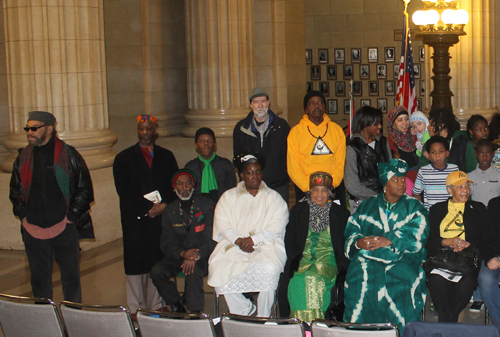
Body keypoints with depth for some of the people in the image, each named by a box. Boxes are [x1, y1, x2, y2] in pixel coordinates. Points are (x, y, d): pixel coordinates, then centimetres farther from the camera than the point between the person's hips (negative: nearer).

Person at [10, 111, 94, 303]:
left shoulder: (69, 155, -4)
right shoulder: (24, 157, 6)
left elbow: (84, 190, -1)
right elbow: (15, 190, 16)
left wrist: (72, 216, -6)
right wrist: (23, 214, 4)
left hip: (64, 228, -3)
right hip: (33, 229, 3)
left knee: (70, 276, 7)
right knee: (39, 279, 11)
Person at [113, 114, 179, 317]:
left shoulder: (166, 157, 14)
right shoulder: (124, 158, 5)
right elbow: (125, 192, -3)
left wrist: (164, 205, -9)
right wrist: (147, 209, -11)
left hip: (161, 217, 2)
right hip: (135, 219, -2)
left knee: (158, 262, 4)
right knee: (136, 264, 0)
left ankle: (156, 305, 13)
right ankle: (136, 308, 8)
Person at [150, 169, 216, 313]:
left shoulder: (206, 204, -3)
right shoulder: (170, 211, 8)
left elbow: (211, 238, -9)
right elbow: (166, 243, 3)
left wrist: (196, 256, -25)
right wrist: (183, 253, -19)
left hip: (203, 255, -4)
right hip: (178, 256, 4)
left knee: (192, 271, -35)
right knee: (157, 272, -21)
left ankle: (196, 314, -21)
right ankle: (176, 307, -1)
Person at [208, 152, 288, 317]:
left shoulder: (274, 197, 13)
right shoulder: (228, 197, 17)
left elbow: (276, 228, 0)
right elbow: (222, 226, 4)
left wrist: (254, 240, -14)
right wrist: (238, 241, -13)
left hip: (265, 246, -1)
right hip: (233, 247, 2)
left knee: (269, 269, -33)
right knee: (218, 268, -27)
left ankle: (263, 318, -16)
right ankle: (244, 309, -9)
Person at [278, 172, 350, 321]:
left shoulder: (340, 213, 13)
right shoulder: (298, 211, 16)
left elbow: (345, 243, 9)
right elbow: (290, 240, 10)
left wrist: (340, 264, -9)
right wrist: (296, 260, -8)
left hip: (328, 259, -1)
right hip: (303, 258, 1)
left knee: (313, 277, -32)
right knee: (297, 280, -30)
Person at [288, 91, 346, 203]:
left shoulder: (337, 130, 8)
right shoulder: (296, 132, 1)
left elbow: (341, 162, 5)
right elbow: (293, 167, -3)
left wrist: (332, 184, -9)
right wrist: (309, 187, -13)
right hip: (304, 189, -2)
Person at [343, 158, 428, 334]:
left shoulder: (413, 206, 13)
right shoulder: (367, 205, 20)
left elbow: (417, 233, -4)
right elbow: (351, 229, 13)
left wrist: (389, 240, -17)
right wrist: (358, 242, -11)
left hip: (402, 259, -1)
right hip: (369, 258, 1)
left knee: (404, 280, -31)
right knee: (361, 283, -27)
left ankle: (403, 332, -17)